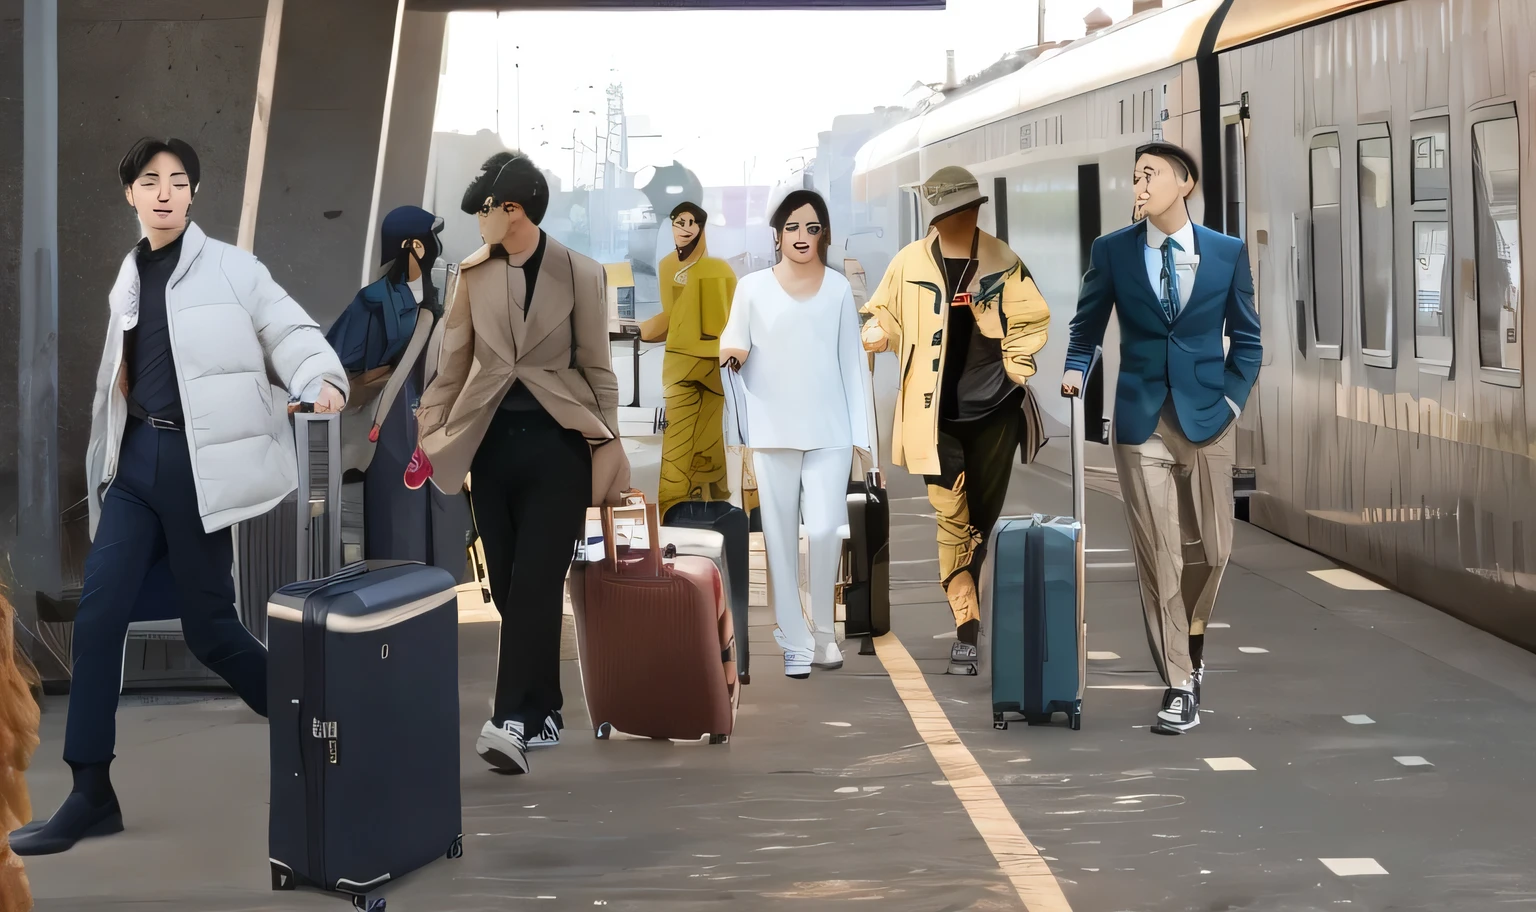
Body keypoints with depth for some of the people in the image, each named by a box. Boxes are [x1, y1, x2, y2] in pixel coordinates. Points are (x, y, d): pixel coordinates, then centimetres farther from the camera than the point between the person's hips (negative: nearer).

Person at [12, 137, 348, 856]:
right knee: (97, 618, -4)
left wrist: (321, 382, -30)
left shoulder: (230, 269, -2)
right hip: (137, 461, 5)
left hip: (197, 463, -5)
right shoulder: (129, 280, 14)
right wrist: (104, 468, 18)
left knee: (207, 627, 1)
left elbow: (290, 331, -9)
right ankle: (91, 795, 2)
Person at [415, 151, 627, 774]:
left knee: (535, 584, -11)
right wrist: (432, 435, 7)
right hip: (491, 442, 4)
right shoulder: (473, 274, 8)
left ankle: (513, 721, -17)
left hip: (556, 443, -4)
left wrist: (607, 447, 3)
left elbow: (596, 367, 4)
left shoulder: (580, 275, 0)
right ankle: (543, 714, 17)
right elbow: (452, 363, 13)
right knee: (508, 585, 6)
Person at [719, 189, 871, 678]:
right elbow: (734, 348, 10)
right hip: (773, 432, 0)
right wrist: (730, 353, -15)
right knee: (781, 537, 0)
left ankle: (824, 629, 10)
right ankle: (795, 639, 9)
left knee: (824, 530, -11)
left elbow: (851, 361, 7)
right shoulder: (753, 288, 2)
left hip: (830, 431, 0)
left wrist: (861, 431, 2)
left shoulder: (838, 288, 6)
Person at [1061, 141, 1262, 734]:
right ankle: (1179, 687, 5)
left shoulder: (1227, 253, 3)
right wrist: (1076, 370, -6)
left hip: (1207, 420, 1)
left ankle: (1191, 638, 35)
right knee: (1158, 558, -3)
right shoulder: (1112, 252, 2)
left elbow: (1246, 340, 10)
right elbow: (1087, 328, 12)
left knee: (1214, 550, 4)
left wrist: (1232, 400, 0)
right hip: (1141, 424, -1)